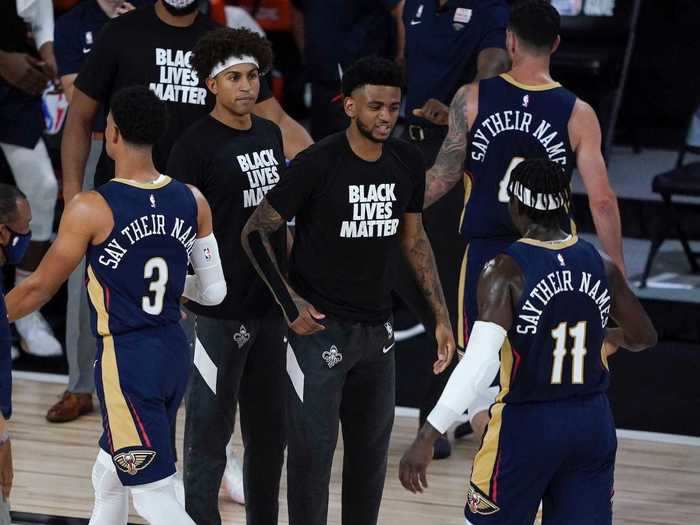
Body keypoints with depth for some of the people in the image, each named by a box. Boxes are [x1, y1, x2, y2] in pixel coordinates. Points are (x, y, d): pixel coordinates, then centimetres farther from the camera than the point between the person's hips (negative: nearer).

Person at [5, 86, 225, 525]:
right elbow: (214, 291, 5)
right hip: (175, 353, 7)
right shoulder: (193, 202, -1)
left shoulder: (91, 209, -16)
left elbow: (40, 287, -6)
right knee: (110, 477, 25)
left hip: (126, 361, -7)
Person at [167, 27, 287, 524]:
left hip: (271, 305, 7)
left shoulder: (271, 135, 10)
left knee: (270, 427, 14)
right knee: (210, 430, -1)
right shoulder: (196, 145, -11)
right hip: (219, 312, -7)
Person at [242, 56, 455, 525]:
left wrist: (441, 317, 9)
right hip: (320, 328, -6)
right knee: (313, 450, -3)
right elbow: (256, 233, -11)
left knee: (372, 450, 13)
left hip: (377, 328, 6)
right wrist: (290, 304, -13)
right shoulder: (317, 165, -18)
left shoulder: (408, 162, -1)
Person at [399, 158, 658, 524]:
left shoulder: (506, 271, -16)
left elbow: (479, 364, -27)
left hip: (527, 425, -4)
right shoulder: (599, 265, 0)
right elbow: (643, 337, 14)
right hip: (592, 425, 4)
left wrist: (428, 437, -29)